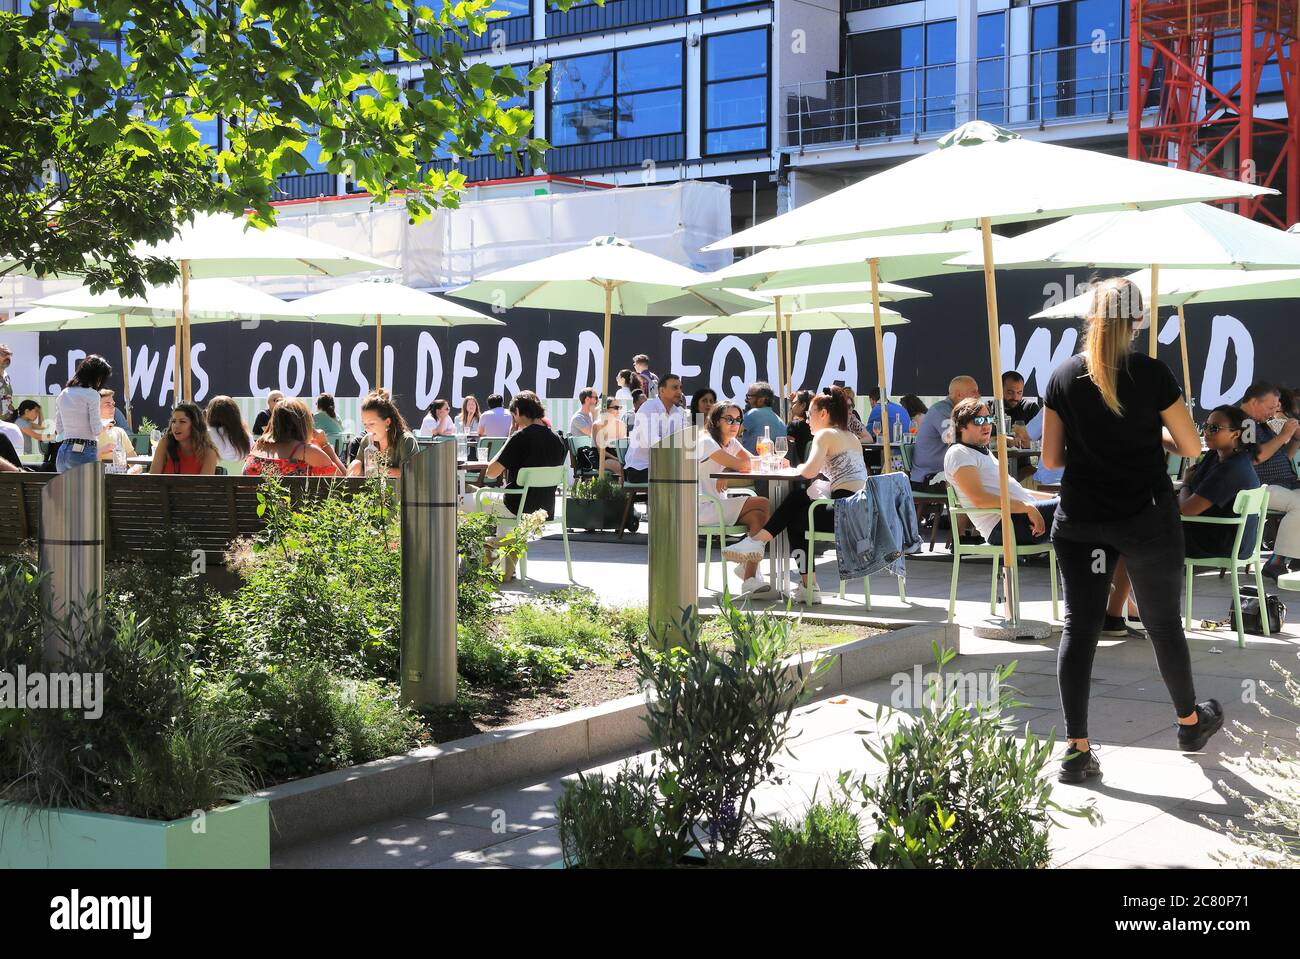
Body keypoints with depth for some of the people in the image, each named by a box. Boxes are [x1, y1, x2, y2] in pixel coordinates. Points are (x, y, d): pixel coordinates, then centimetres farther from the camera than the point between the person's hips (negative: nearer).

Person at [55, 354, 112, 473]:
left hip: (63, 451, 7)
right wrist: (104, 426, 10)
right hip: (85, 452, -7)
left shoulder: (63, 394, 12)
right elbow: (96, 429, -10)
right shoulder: (91, 394, -8)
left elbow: (58, 429, 17)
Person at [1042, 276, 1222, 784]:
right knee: (1163, 623, 14)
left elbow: (1051, 458, 3)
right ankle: (1190, 721, 35)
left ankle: (1076, 750, 1)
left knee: (1079, 626, 5)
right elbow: (1191, 446, -4)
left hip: (1079, 520, 2)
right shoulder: (1151, 373, -10)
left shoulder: (1063, 376, -1)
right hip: (1147, 518, -2)